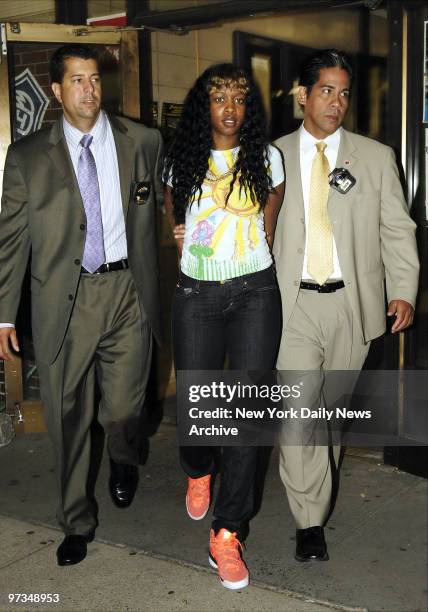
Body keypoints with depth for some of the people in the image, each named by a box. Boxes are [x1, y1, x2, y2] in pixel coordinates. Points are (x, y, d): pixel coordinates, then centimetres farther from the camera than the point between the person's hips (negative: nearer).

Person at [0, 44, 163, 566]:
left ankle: (124, 463, 43)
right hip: (63, 300, 0)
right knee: (68, 419, 8)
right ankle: (77, 522, 29)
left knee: (122, 410, 4)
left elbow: (160, 207, 12)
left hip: (127, 292, 0)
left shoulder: (142, 142, 4)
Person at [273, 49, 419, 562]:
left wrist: (403, 291, -7)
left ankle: (316, 490, 36)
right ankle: (310, 522, 3)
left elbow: (397, 230, 5)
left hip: (351, 304, 1)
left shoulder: (376, 157, 7)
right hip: (292, 303, -1)